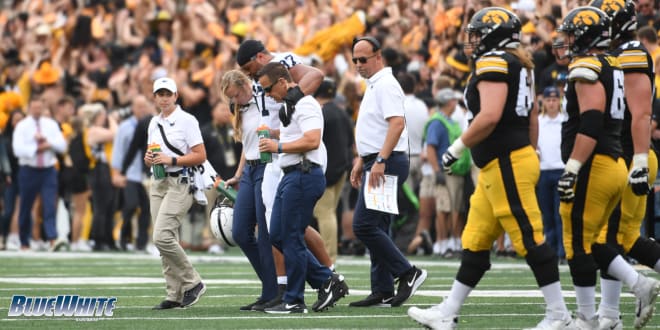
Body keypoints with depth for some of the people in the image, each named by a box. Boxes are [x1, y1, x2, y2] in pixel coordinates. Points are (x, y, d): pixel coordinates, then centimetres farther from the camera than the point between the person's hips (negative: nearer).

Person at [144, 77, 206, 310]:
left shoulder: (187, 121, -6)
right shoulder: (154, 123, 16)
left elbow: (200, 156, -10)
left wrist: (171, 160, -18)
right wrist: (149, 158, 1)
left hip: (179, 183, -8)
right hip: (157, 184, 8)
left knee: (162, 237, -17)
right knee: (164, 241, 4)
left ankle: (192, 283, -4)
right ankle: (175, 295, 9)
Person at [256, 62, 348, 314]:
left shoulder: (305, 104, -13)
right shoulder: (288, 106, 18)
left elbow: (312, 141, -23)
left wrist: (278, 147, -16)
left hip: (304, 176, -11)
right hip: (290, 177, 11)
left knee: (291, 239, -5)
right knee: (277, 236, 10)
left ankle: (294, 301, 3)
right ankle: (327, 281, 13)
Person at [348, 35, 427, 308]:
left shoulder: (386, 85, -13)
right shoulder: (373, 86, 19)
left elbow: (397, 124, -25)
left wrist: (380, 161, -29)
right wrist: (361, 161, 25)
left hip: (387, 163, -11)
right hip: (376, 164, 11)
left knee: (363, 225, -14)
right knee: (375, 228, 10)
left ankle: (407, 273, -10)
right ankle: (383, 293, 11)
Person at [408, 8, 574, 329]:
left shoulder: (494, 63, -13)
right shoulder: (517, 65, 17)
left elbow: (490, 116, -24)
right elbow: (532, 117, 22)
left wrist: (457, 148, -15)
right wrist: (530, 154, 27)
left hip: (506, 165, -10)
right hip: (498, 167, 10)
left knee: (529, 239, -6)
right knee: (475, 242, 12)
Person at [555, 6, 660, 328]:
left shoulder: (587, 69, -12)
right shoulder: (615, 67, 17)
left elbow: (591, 124, -22)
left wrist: (572, 168, -24)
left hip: (593, 166, -9)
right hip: (615, 165, 9)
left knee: (578, 244, -2)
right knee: (590, 242, 16)